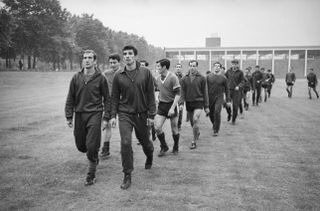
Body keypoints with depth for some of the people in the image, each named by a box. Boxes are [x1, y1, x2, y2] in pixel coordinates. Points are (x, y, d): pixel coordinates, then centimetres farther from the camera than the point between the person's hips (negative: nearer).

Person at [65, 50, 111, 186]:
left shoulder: (100, 78, -2)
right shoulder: (76, 78, 5)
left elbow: (107, 99, 2)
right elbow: (70, 98, 9)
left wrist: (106, 117, -3)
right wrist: (69, 116, 4)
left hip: (95, 114, -3)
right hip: (79, 114, 4)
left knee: (92, 146, -7)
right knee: (80, 145, 10)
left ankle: (91, 176, 9)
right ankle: (94, 157, 43)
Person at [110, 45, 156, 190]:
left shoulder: (146, 73, -4)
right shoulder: (118, 76, -1)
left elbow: (151, 95, -2)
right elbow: (115, 97, 6)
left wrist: (151, 115, -5)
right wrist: (113, 115, 0)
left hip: (142, 114, 0)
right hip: (125, 114, 0)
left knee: (145, 141, 15)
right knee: (126, 143, -10)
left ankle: (149, 158, 50)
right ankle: (127, 175, 4)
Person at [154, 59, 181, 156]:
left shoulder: (173, 77, -13)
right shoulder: (158, 78, 7)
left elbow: (178, 94, -15)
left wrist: (172, 108, -21)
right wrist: (158, 100, 15)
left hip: (171, 105, -5)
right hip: (161, 105, 5)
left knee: (174, 129, 6)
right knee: (157, 127, -7)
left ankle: (175, 148, 27)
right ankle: (164, 147, 13)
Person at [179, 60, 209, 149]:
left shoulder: (202, 78, -2)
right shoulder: (184, 78, 3)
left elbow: (205, 93, 1)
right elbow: (182, 92, 3)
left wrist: (206, 106, 0)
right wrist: (181, 103, -12)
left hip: (198, 102, -3)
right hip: (188, 103, 3)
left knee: (195, 119, -21)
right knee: (192, 122, 13)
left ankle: (194, 141, -9)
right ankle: (197, 132, 46)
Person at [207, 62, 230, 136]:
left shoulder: (223, 77, 0)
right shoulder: (208, 76, 1)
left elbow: (226, 89, 6)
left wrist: (228, 100, 5)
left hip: (219, 97, -2)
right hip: (210, 97, 2)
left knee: (217, 112, -13)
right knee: (210, 113, 9)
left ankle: (216, 130, -2)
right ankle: (214, 125, 38)